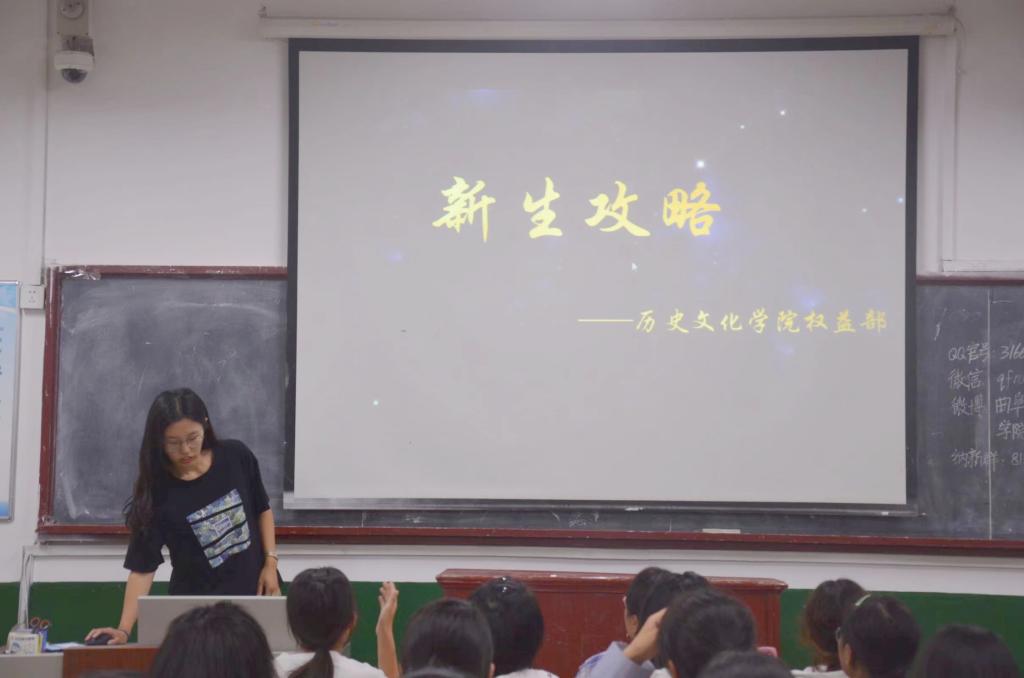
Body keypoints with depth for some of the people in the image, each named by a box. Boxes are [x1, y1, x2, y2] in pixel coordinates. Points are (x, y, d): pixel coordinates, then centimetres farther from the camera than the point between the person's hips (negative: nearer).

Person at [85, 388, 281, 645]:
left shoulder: (236, 457, -9)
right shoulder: (156, 490, -16)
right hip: (196, 606, -2)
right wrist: (124, 630, -26)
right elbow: (142, 567, -16)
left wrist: (270, 561, -2)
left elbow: (262, 509, 8)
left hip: (253, 592, 2)